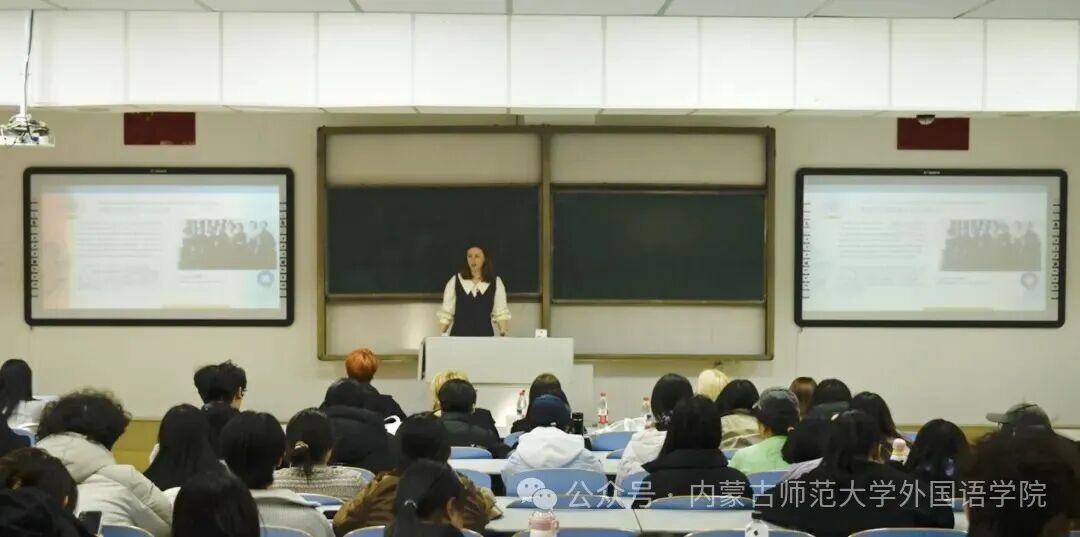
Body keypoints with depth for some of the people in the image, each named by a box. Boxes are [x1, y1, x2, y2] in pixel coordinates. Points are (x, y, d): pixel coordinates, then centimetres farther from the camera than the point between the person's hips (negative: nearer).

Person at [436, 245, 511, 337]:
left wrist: (503, 336, -11)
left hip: (485, 335, 0)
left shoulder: (496, 283, 6)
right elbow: (445, 313, 6)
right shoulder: (455, 281, 6)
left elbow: (501, 313, 3)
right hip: (459, 334, 0)